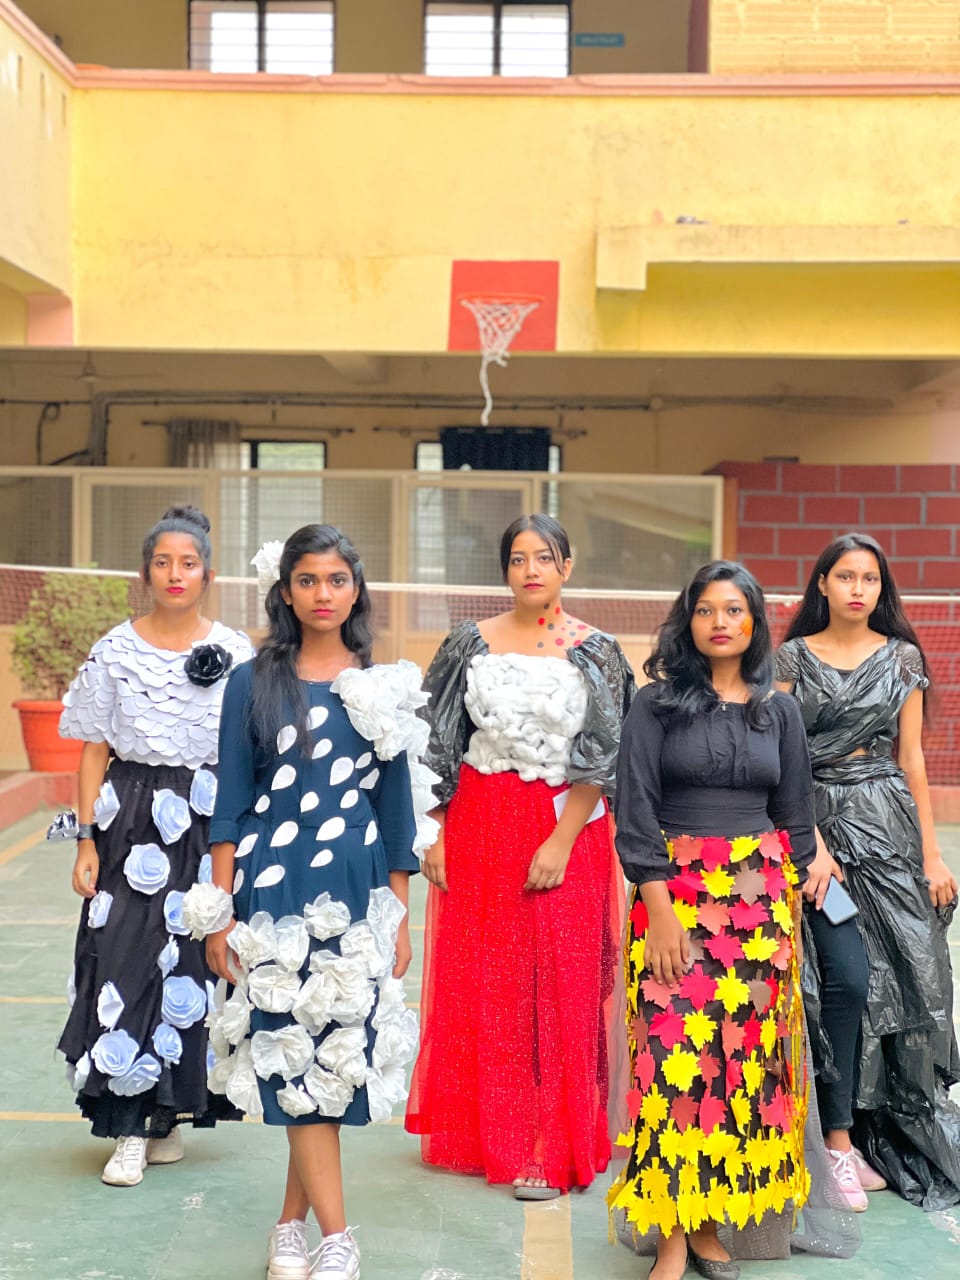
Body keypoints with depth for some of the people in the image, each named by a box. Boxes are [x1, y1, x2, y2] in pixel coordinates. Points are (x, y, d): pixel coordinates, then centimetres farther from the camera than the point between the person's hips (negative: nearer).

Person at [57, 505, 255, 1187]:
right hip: (132, 820, 0)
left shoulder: (237, 652, 3)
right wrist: (87, 841, -2)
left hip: (211, 822, 0)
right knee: (125, 960, -5)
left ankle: (170, 1114, 20)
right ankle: (129, 1130, 3)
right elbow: (95, 752, 4)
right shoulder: (115, 651, 4)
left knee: (193, 962, 2)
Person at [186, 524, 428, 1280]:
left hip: (354, 891, 2)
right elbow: (232, 803, 1)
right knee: (297, 1055, -3)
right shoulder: (254, 683, 2)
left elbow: (396, 805, 8)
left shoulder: (383, 687, 6)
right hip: (273, 888, -1)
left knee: (333, 1051, 4)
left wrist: (401, 914, 7)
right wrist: (220, 911, -3)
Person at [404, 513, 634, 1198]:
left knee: (560, 987, 1)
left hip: (566, 826, -2)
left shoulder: (595, 652, -1)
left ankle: (547, 1151, 11)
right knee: (476, 984, 7)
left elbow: (601, 758, -5)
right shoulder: (472, 643, 4)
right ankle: (478, 1133, 24)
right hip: (477, 823, 2)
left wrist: (561, 842, -13)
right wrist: (433, 834, -1)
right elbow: (438, 744, 5)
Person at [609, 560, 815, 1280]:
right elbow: (635, 809, -5)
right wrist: (659, 907, -12)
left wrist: (791, 896, 8)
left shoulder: (779, 709, 9)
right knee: (678, 1054, -6)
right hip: (677, 893, -3)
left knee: (747, 1054, 4)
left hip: (760, 898, 3)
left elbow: (795, 813, 13)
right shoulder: (657, 703, 0)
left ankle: (710, 1219, 16)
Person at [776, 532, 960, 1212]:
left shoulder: (902, 658, 8)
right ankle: (840, 1137, 2)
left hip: (888, 823, 2)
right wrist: (813, 843, -13)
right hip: (817, 821, -2)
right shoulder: (793, 658, 2)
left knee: (903, 972, 0)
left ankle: (902, 1127, 15)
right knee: (846, 974, -7)